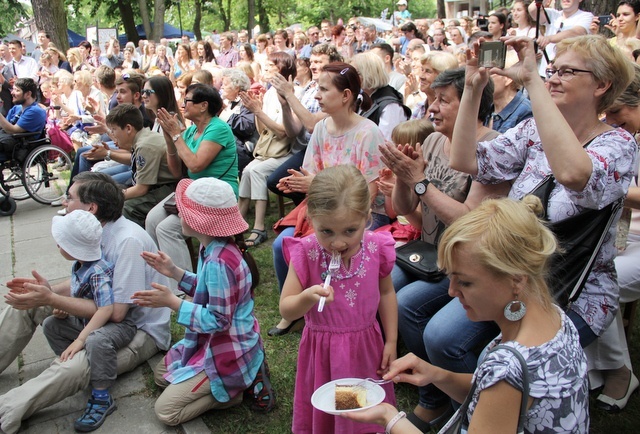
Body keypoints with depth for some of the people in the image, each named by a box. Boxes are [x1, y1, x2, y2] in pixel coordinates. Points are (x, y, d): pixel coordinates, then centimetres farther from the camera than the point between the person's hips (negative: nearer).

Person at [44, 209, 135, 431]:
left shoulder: (98, 273, -28)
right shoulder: (80, 265, 0)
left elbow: (106, 310, -36)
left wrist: (79, 340, -37)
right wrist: (64, 308, -3)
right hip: (86, 320, 11)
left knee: (95, 340, -39)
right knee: (51, 325, 11)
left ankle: (102, 399, -26)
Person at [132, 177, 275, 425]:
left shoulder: (218, 262, -32)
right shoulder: (214, 249, -3)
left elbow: (217, 320, -27)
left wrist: (172, 302, -26)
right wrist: (174, 272, 4)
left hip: (227, 354, -9)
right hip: (213, 342, 10)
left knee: (165, 411, -4)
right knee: (161, 374, 26)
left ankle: (238, 387, 2)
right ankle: (245, 375, 16)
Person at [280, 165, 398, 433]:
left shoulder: (377, 248, -15)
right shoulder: (306, 254, -20)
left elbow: (386, 293, 3)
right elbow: (286, 310, -15)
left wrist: (391, 341, 4)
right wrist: (308, 297, -35)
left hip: (366, 345, 2)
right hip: (322, 349, -1)